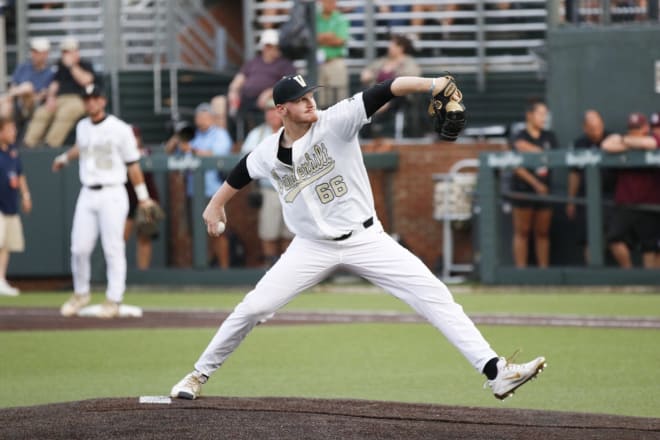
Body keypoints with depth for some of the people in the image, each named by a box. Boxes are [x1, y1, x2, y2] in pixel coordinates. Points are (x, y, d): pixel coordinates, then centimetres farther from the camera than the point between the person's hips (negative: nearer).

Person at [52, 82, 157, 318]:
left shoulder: (119, 129, -7)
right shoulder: (82, 127, 9)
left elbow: (132, 164, -4)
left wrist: (143, 196, -6)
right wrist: (64, 158, 49)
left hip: (112, 194, -5)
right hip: (87, 194, 5)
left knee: (113, 249, -5)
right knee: (79, 248, 2)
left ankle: (113, 300, 1)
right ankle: (81, 294, 19)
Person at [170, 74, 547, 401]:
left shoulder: (336, 121, -14)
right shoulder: (268, 153, -4)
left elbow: (383, 92, -27)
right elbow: (242, 173, 19)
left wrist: (430, 85, -42)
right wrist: (216, 205, 31)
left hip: (365, 239, -2)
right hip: (313, 247, 2)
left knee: (434, 295, -14)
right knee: (254, 308, -3)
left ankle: (495, 371, -17)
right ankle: (201, 374, 19)